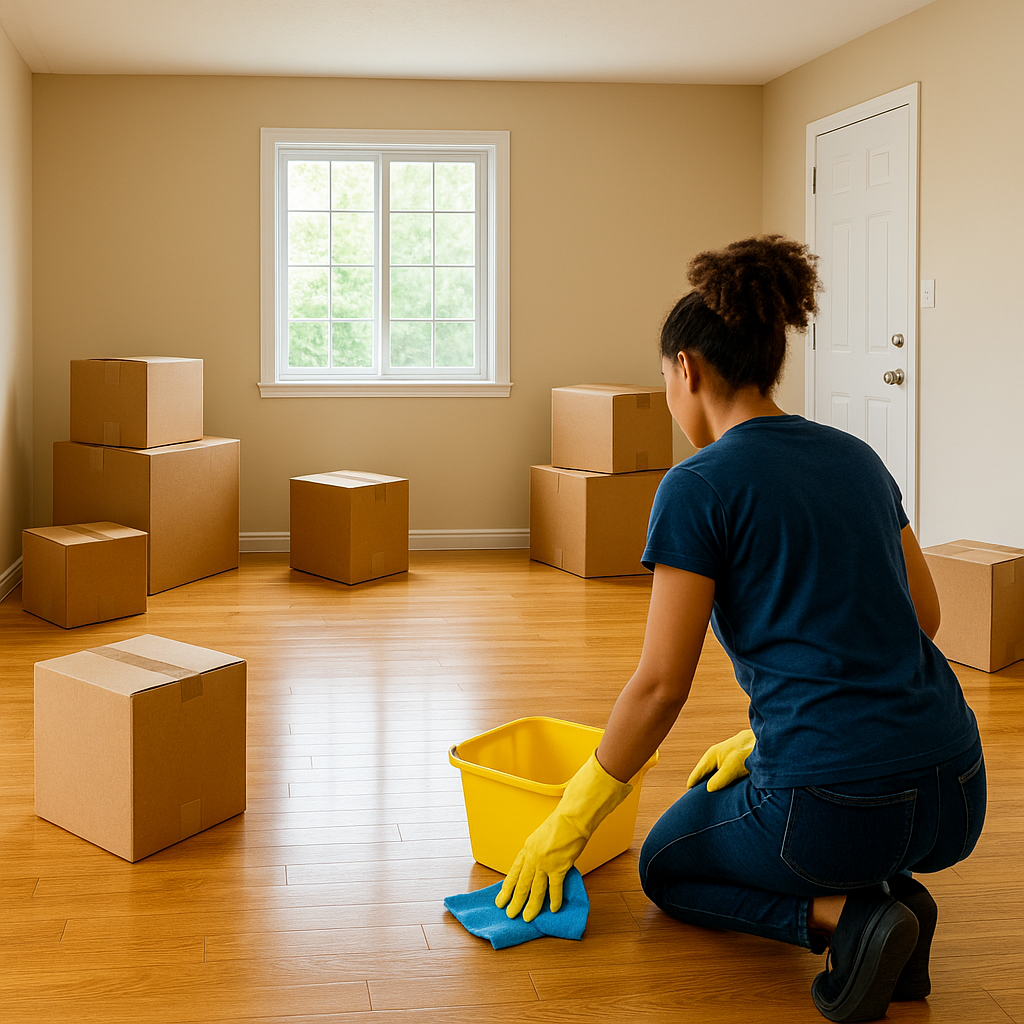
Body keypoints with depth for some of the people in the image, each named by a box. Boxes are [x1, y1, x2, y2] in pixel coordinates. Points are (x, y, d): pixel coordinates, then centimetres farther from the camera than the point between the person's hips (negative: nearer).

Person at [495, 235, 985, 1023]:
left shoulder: (700, 486, -9)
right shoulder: (855, 456, 12)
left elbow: (661, 686, -9)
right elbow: (922, 616, 16)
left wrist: (569, 823, 4)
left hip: (837, 807, -7)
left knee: (667, 868, 26)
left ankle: (843, 913, -1)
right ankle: (885, 882, 11)